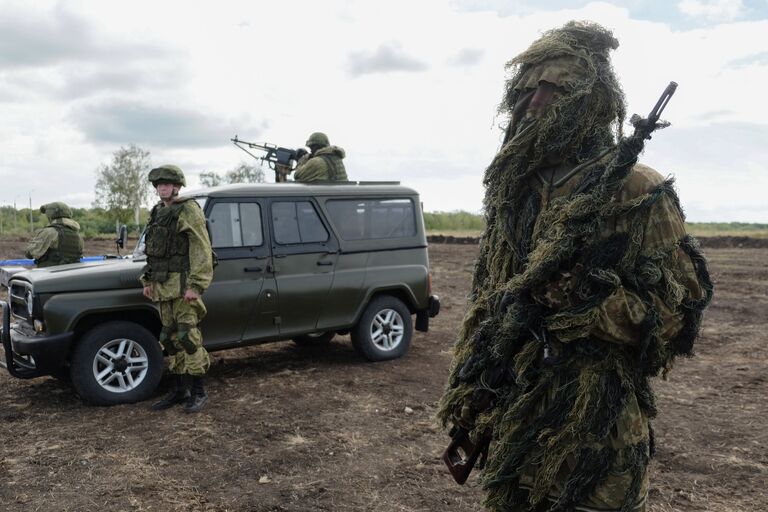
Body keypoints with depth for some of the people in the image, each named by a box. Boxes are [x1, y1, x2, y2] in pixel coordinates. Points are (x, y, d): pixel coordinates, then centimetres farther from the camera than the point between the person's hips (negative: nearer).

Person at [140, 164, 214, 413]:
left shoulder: (188, 210, -9)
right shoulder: (158, 213, 17)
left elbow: (201, 250, -16)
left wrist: (196, 285, -21)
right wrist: (148, 280, 16)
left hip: (182, 284, -8)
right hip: (162, 286, 8)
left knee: (188, 336, -8)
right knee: (170, 338, 11)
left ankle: (198, 391, 3)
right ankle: (179, 390, 20)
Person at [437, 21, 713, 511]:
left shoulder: (633, 189, -11)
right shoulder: (511, 187, 9)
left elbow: (677, 313, -12)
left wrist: (585, 294, -25)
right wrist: (465, 391, 11)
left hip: (592, 428, -6)